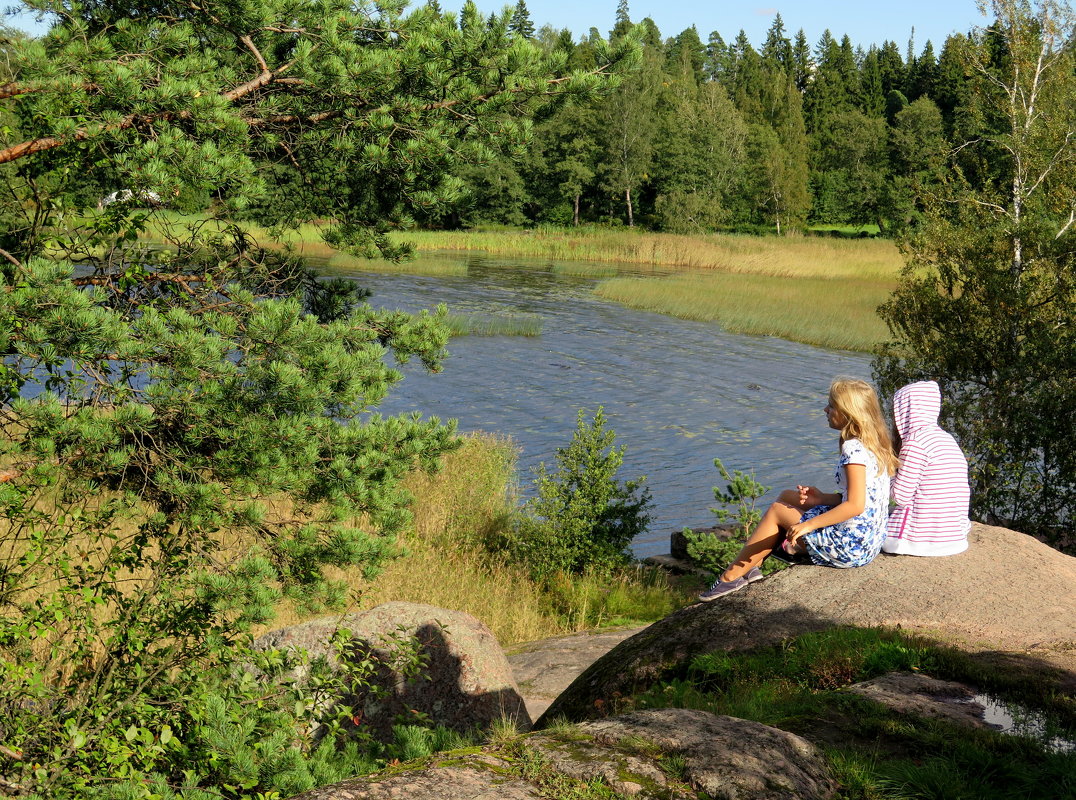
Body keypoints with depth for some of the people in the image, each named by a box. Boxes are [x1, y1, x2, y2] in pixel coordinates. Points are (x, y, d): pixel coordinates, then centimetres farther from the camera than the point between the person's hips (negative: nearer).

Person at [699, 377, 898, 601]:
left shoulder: (853, 448, -20)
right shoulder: (873, 444, 9)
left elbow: (856, 505, -27)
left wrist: (808, 525, -22)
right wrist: (823, 498, 7)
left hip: (850, 547, -10)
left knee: (777, 510, 6)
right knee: (787, 496, 19)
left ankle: (732, 576, 17)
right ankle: (748, 567, 21)